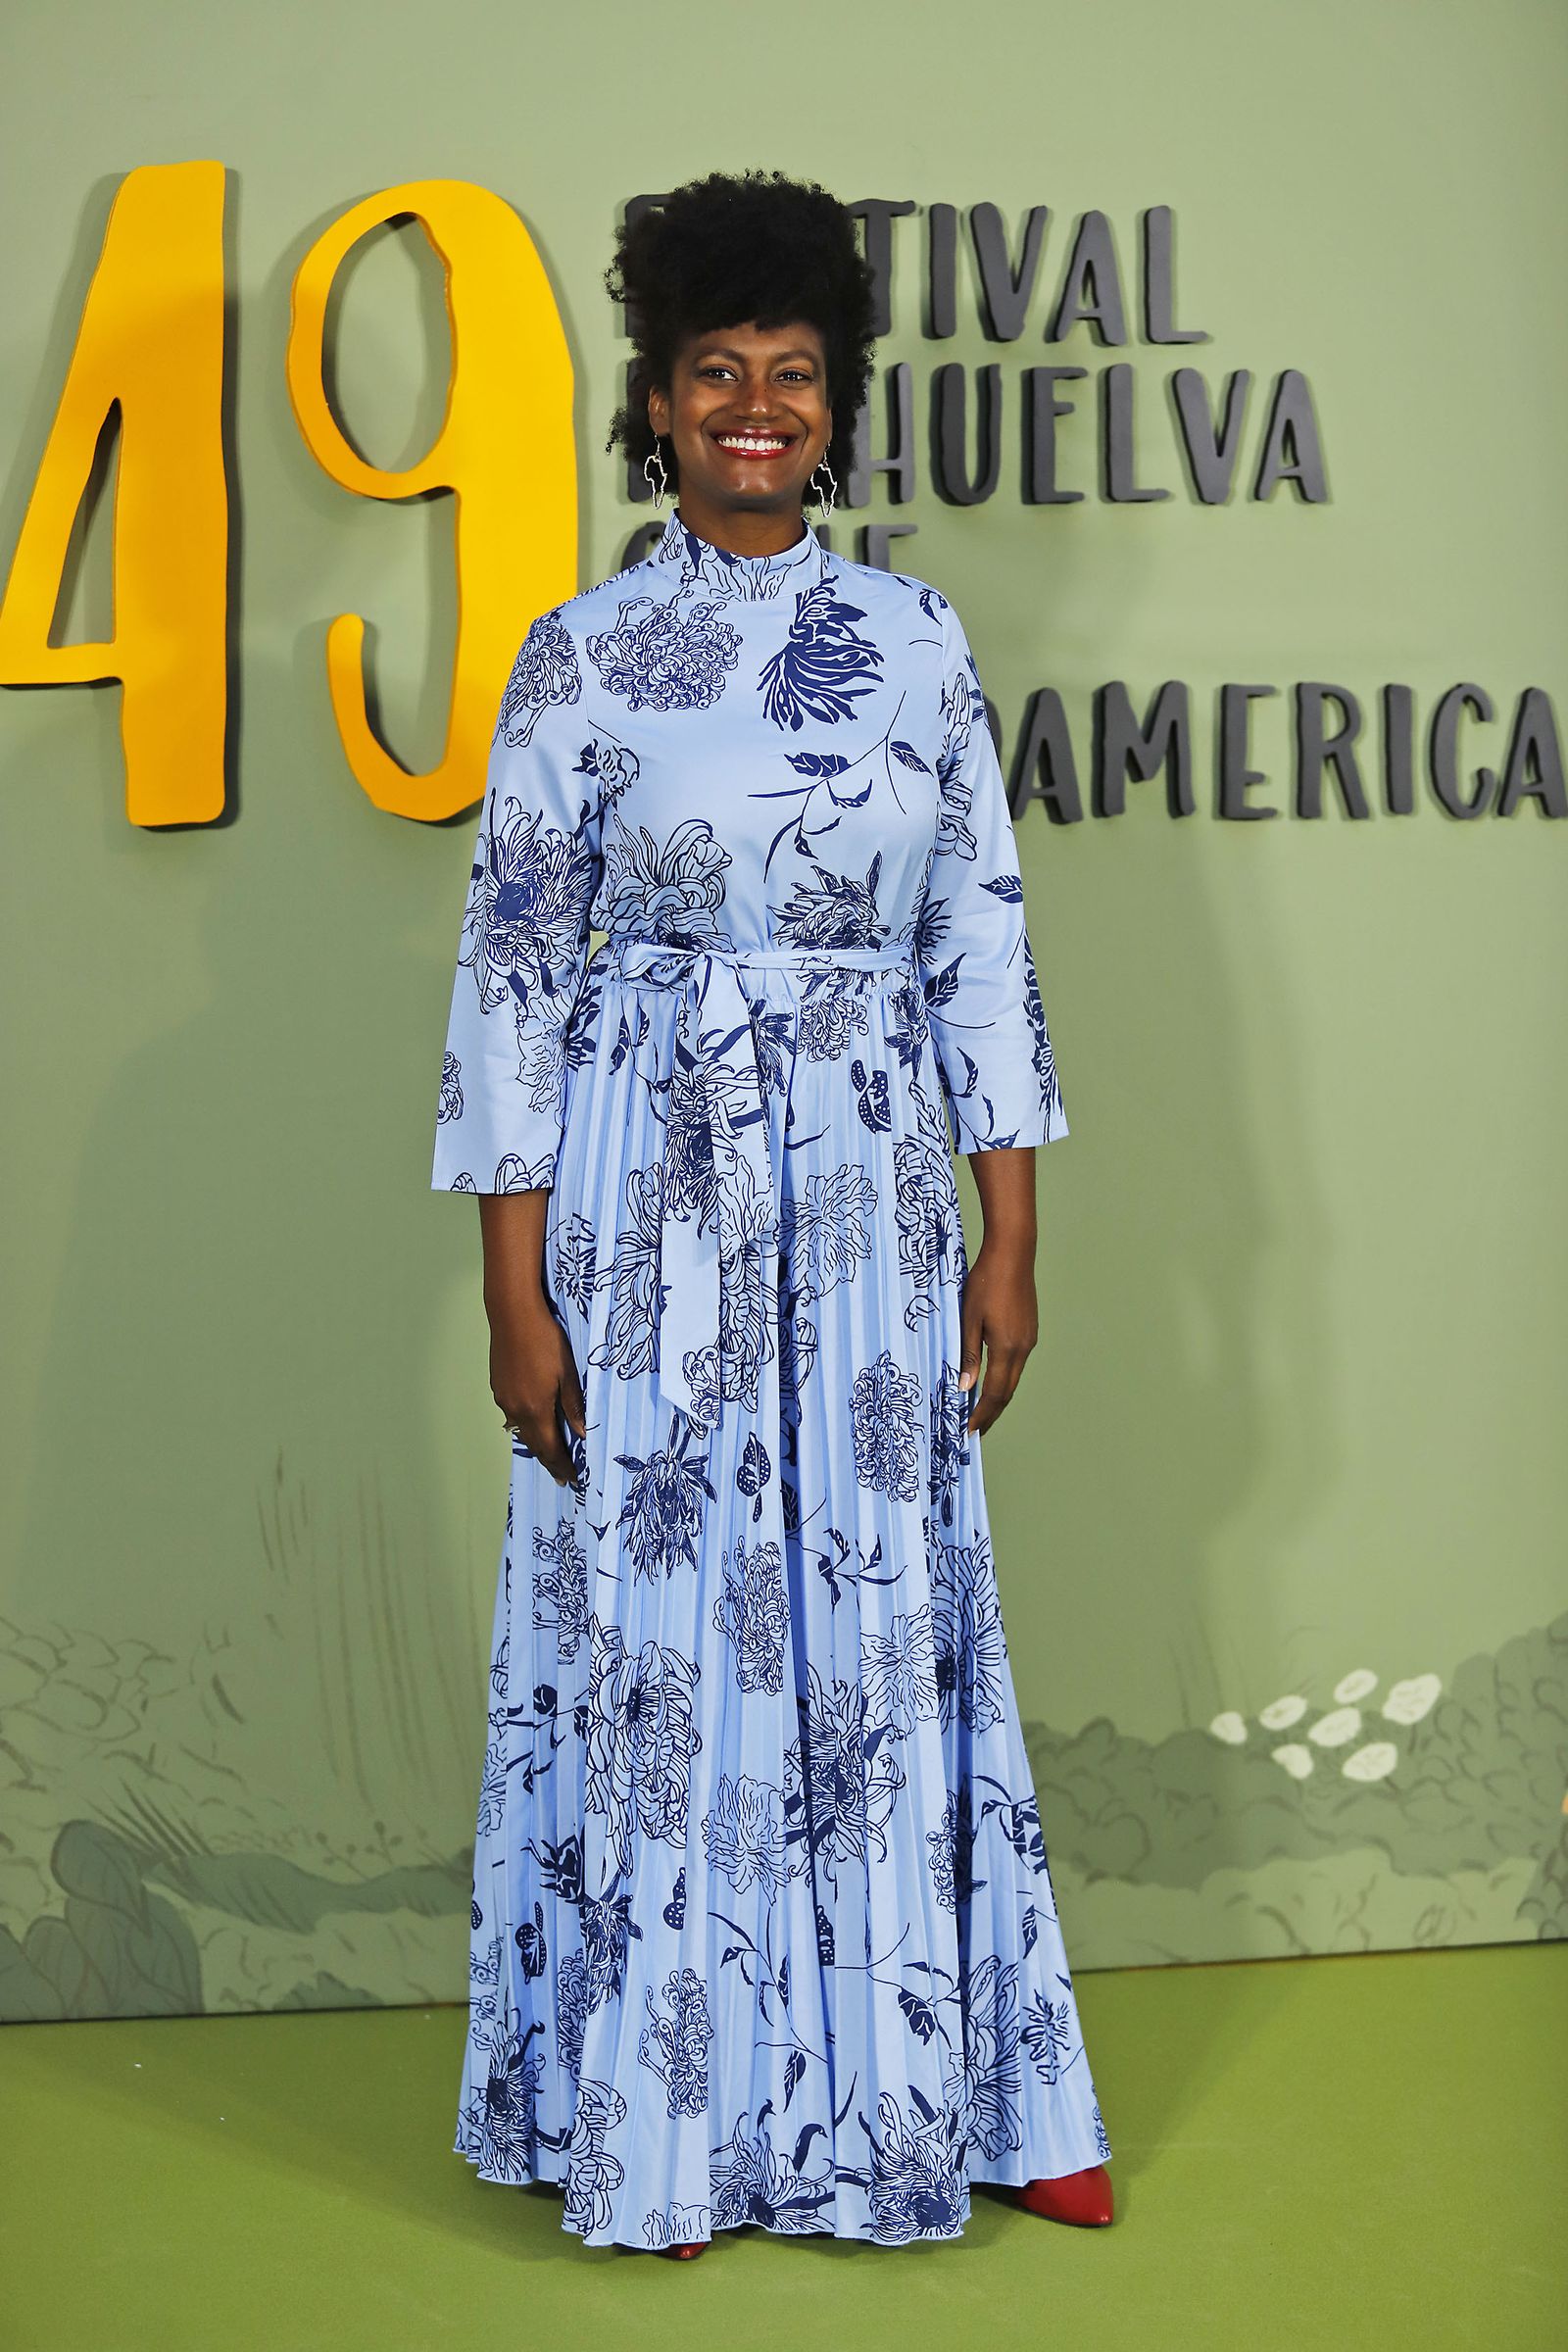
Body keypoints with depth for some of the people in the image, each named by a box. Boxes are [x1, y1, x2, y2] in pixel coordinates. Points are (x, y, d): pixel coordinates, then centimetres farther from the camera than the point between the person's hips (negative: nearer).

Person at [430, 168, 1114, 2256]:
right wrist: (516, 1290, -8)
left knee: (892, 1629, 8)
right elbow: (512, 971, -3)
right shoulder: (583, 655, -1)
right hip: (649, 1197, -2)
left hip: (871, 1203, 3)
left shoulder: (918, 638, 7)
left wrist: (1011, 1238, 1)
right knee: (658, 1625, 5)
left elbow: (983, 944, 6)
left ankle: (932, 2094, 26)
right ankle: (665, 2117, 23)